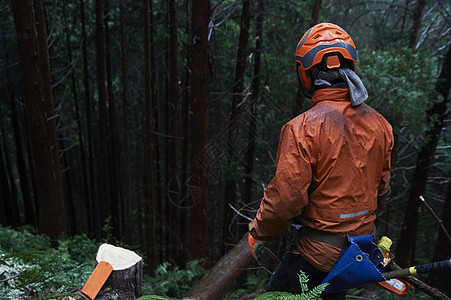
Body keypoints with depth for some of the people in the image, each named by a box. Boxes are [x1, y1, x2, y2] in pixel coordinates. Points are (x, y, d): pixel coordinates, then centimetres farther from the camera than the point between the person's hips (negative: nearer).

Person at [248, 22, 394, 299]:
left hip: (319, 252, -7)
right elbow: (382, 188, 9)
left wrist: (258, 232, -4)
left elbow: (286, 198, -22)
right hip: (362, 250, 7)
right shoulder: (380, 124, -2)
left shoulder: (303, 128, -24)